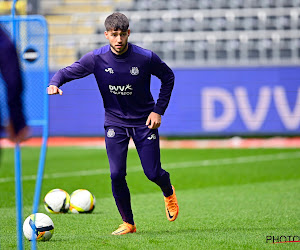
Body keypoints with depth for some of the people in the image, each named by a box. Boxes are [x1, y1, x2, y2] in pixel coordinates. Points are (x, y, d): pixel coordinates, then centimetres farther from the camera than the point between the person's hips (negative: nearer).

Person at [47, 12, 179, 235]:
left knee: (153, 173, -2)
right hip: (115, 122, 1)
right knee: (117, 175, -9)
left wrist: (159, 110, -4)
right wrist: (55, 83, -31)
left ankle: (169, 193, 36)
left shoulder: (146, 58, -16)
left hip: (144, 122, -1)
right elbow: (68, 72, -8)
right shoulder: (97, 58, -14)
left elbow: (168, 77, 1)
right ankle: (128, 223, 8)